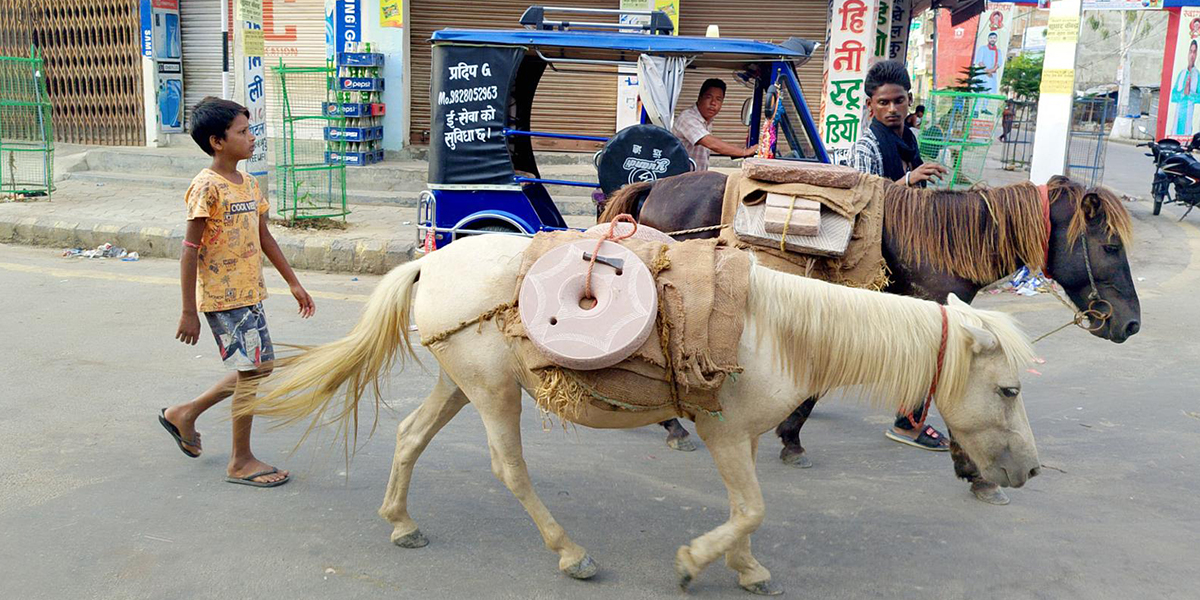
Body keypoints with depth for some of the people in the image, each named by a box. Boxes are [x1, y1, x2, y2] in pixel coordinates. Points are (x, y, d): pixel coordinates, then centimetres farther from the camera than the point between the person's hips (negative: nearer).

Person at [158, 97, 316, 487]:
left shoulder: (248, 184, 10)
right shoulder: (207, 187, -15)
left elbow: (264, 237, 19)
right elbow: (190, 251, -17)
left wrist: (293, 282, 19)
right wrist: (189, 312, -18)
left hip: (249, 294, 9)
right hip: (222, 297, -9)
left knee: (260, 366, 15)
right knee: (251, 371, -3)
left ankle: (185, 414, 31)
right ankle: (241, 462, 11)